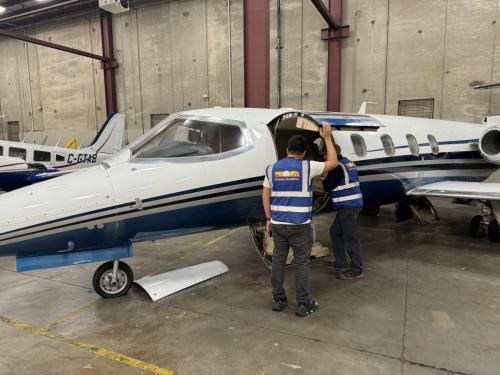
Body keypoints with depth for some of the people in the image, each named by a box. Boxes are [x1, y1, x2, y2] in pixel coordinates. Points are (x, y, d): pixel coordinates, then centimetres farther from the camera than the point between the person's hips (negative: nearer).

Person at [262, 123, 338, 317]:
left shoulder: (272, 168, 4)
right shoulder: (307, 167, -6)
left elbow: (265, 196, 5)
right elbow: (333, 163, 8)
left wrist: (269, 218, 15)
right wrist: (327, 138, 15)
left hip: (278, 224, 3)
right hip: (300, 225, -3)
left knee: (278, 261, 13)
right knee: (301, 264, 7)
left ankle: (278, 299, 23)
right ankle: (303, 304, 15)